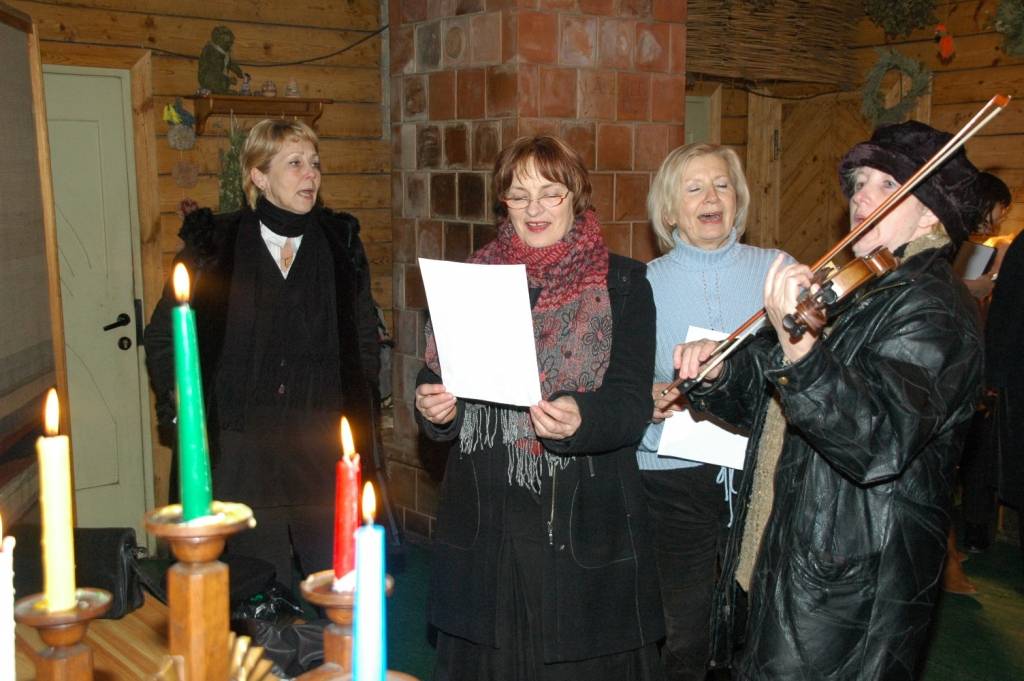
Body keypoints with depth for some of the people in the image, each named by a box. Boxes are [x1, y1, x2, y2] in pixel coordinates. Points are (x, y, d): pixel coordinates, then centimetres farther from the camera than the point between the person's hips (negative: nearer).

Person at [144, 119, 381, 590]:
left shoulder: (340, 243, 5)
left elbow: (365, 339, 13)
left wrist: (357, 418, 7)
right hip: (242, 457, -1)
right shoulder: (214, 245, 0)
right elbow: (162, 336, 10)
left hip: (325, 454, 1)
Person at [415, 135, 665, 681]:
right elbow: (437, 383, 11)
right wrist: (434, 411, -11)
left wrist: (580, 418, -28)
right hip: (483, 527, 3)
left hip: (583, 527, -2)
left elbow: (632, 406, -8)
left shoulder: (622, 284, 0)